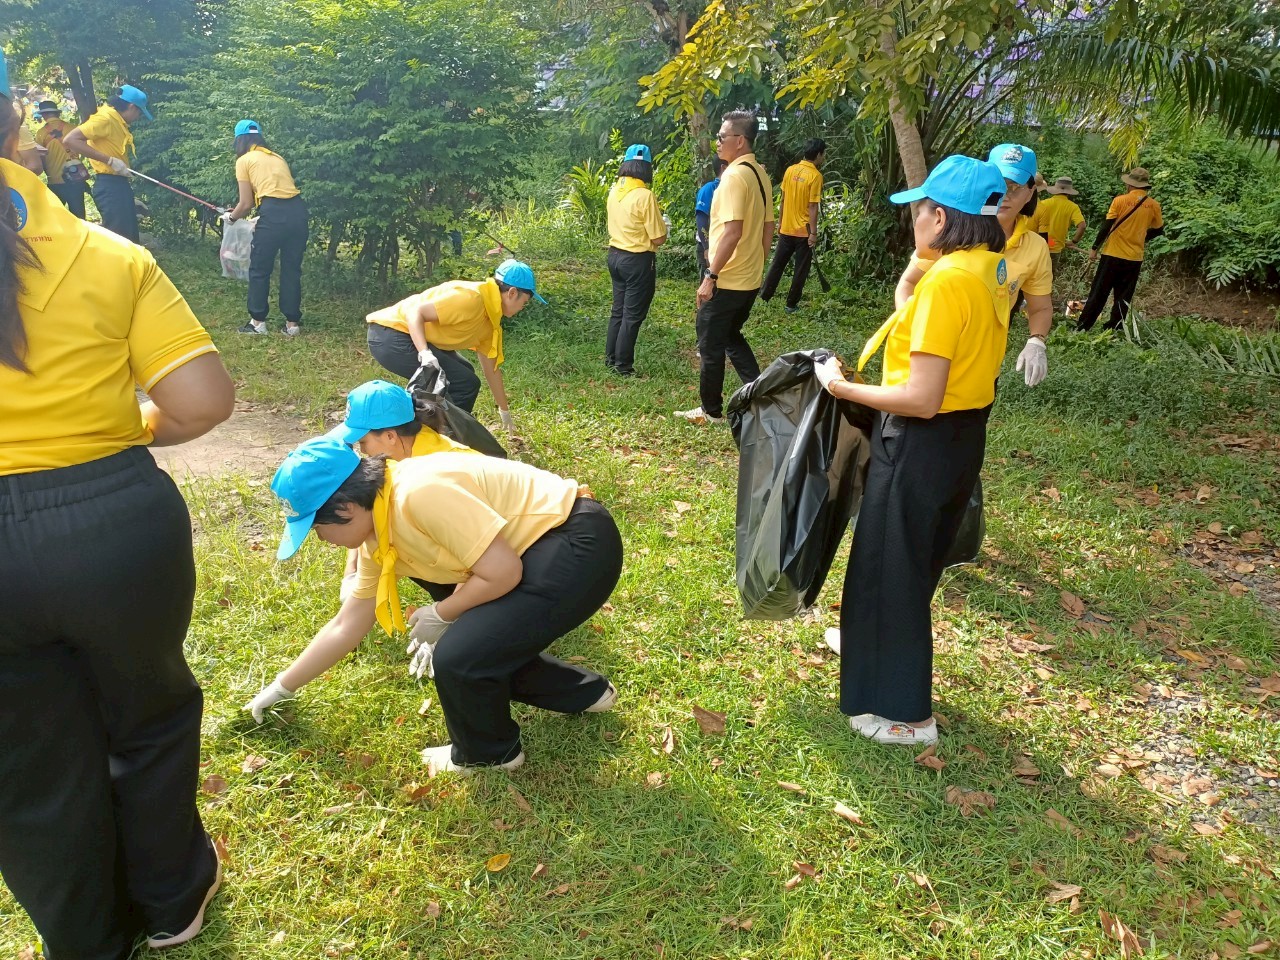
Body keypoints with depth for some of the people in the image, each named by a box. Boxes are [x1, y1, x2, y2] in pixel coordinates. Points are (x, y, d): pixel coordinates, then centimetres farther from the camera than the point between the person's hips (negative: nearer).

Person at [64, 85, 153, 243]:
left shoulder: (117, 122, 16)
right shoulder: (105, 118, -13)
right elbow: (69, 140, -21)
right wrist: (110, 160, -22)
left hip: (119, 184, 10)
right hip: (109, 186, -10)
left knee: (129, 237, 13)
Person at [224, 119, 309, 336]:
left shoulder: (244, 161, 8)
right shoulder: (275, 156, 25)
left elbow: (246, 204, 4)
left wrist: (232, 217, 26)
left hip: (274, 215, -5)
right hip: (298, 211, 5)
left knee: (259, 269, 9)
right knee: (292, 269, 13)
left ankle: (258, 321, 14)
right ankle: (292, 323, 16)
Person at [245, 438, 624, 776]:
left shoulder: (420, 494, -25)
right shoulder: (377, 537, 6)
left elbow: (502, 573, -23)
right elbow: (347, 626, 18)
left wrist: (440, 615, -7)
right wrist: (282, 688, 25)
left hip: (577, 544, -10)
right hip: (537, 551, 10)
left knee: (459, 657, -14)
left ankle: (488, 753, 15)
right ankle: (586, 693, 34)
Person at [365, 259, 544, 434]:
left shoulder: (490, 320, 11)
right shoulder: (471, 297, -19)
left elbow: (491, 368, 19)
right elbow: (415, 313, -24)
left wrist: (504, 411, 25)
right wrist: (425, 353, -37)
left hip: (402, 335, 11)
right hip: (391, 335, -11)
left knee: (463, 373, 22)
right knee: (465, 384, -12)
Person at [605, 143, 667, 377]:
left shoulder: (614, 191, 2)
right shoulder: (645, 196, -19)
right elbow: (659, 239, -17)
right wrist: (661, 225, 3)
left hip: (615, 254, 7)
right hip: (638, 260, -7)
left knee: (618, 310, 18)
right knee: (633, 315, 2)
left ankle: (611, 358, 26)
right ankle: (623, 366, 7)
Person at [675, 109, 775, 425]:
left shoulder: (734, 176, -18)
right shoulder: (761, 175, 9)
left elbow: (732, 232, -25)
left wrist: (710, 276, -22)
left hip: (726, 281, -9)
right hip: (750, 279, 9)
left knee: (711, 345, 5)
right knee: (732, 337, 22)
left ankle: (711, 411, 17)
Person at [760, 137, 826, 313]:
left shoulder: (790, 170, 2)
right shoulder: (815, 176, -15)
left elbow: (783, 199, 8)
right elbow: (812, 207, -16)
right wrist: (814, 232, -13)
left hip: (786, 228, 5)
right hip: (804, 231, -5)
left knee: (778, 263, 15)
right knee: (801, 269, 6)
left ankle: (764, 296, 19)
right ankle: (792, 304, 10)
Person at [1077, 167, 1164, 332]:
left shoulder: (1120, 200, -9)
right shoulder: (1154, 205, 1)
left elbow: (1107, 227, -10)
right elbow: (1158, 230, 12)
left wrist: (1095, 248, -2)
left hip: (1113, 255, -3)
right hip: (1135, 258, 3)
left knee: (1098, 294, 3)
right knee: (1123, 298, 10)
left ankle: (1082, 328, 3)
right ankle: (1112, 330, 12)